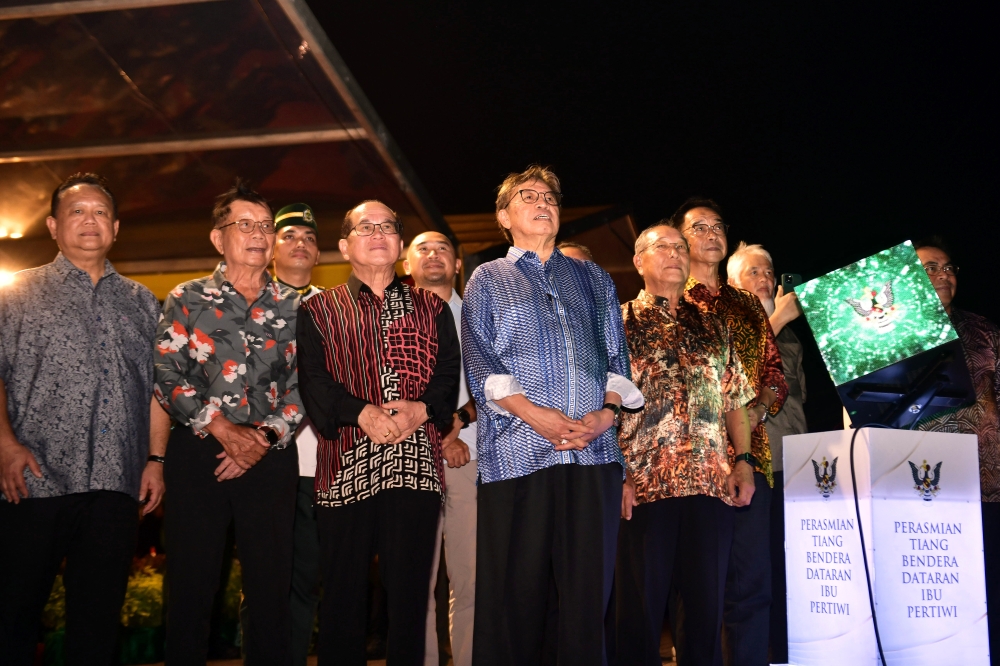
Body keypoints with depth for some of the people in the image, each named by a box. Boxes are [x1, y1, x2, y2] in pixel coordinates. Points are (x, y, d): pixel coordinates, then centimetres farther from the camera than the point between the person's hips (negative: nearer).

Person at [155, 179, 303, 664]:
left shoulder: (293, 306, 10)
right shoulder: (187, 300, 7)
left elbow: (304, 382, 3)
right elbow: (166, 375, -2)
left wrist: (265, 436, -10)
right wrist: (223, 428, -12)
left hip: (271, 455, 1)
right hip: (197, 452, -1)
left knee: (271, 583, 3)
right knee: (191, 583, 1)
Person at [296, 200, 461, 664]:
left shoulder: (432, 308, 17)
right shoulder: (319, 311, 13)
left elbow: (449, 370, 6)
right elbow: (313, 379, -1)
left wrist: (421, 409, -14)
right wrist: (362, 412, -17)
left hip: (417, 464, 1)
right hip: (346, 467, -1)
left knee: (410, 591, 4)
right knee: (343, 594, 4)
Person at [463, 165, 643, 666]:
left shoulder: (593, 278, 24)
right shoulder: (488, 280, 16)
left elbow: (617, 355, 16)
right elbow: (479, 362, 3)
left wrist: (608, 412, -4)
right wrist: (531, 412, -12)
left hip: (593, 451, 2)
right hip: (516, 451, -2)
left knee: (588, 587, 0)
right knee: (513, 592, -3)